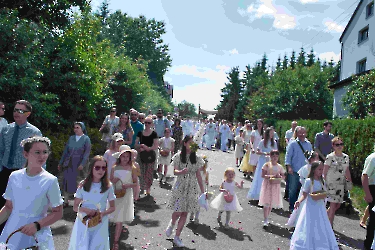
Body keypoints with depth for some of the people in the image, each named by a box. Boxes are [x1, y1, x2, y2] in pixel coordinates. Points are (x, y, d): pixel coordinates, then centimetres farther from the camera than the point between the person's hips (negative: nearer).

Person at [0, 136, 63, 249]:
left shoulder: (50, 181, -13)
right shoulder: (14, 176, -3)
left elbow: (58, 213, -9)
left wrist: (37, 225, -20)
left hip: (35, 237, -3)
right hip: (12, 233, 3)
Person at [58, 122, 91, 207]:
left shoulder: (86, 139, -3)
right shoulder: (71, 138, 10)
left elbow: (87, 153, -10)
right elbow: (65, 151, 13)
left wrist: (82, 164, -20)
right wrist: (60, 163, 12)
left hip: (78, 164, -4)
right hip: (68, 164, 4)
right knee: (66, 183, 5)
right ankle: (65, 201, 17)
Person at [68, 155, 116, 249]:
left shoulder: (108, 186, -6)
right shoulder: (83, 185, -6)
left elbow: (112, 207, 2)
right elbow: (75, 207, 0)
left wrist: (103, 213, -17)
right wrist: (85, 209, -21)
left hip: (100, 224, 0)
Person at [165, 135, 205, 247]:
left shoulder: (196, 158, 2)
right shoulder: (178, 156, -5)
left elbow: (198, 175, 7)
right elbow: (175, 171, -10)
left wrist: (202, 190, 7)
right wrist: (181, 172, -33)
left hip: (192, 188, 3)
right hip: (180, 186, -2)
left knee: (185, 213, 6)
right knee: (178, 212, -4)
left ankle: (177, 237, 21)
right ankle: (171, 224, 33)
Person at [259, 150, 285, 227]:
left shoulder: (280, 167, 4)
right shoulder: (267, 165, -6)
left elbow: (283, 176, 8)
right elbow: (262, 175, -8)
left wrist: (280, 177, -13)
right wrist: (270, 176, -23)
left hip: (275, 186, 4)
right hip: (267, 185, -3)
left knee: (271, 203, 10)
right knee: (266, 203, -7)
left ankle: (267, 218, 26)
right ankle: (265, 220, -3)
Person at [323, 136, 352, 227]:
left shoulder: (346, 157, 9)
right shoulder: (330, 157, -7)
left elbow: (347, 171, 16)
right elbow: (325, 171, -7)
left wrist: (350, 182, 12)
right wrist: (324, 183, -10)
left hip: (341, 184, 6)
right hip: (331, 183, -6)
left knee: (338, 205, 9)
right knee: (333, 204, -6)